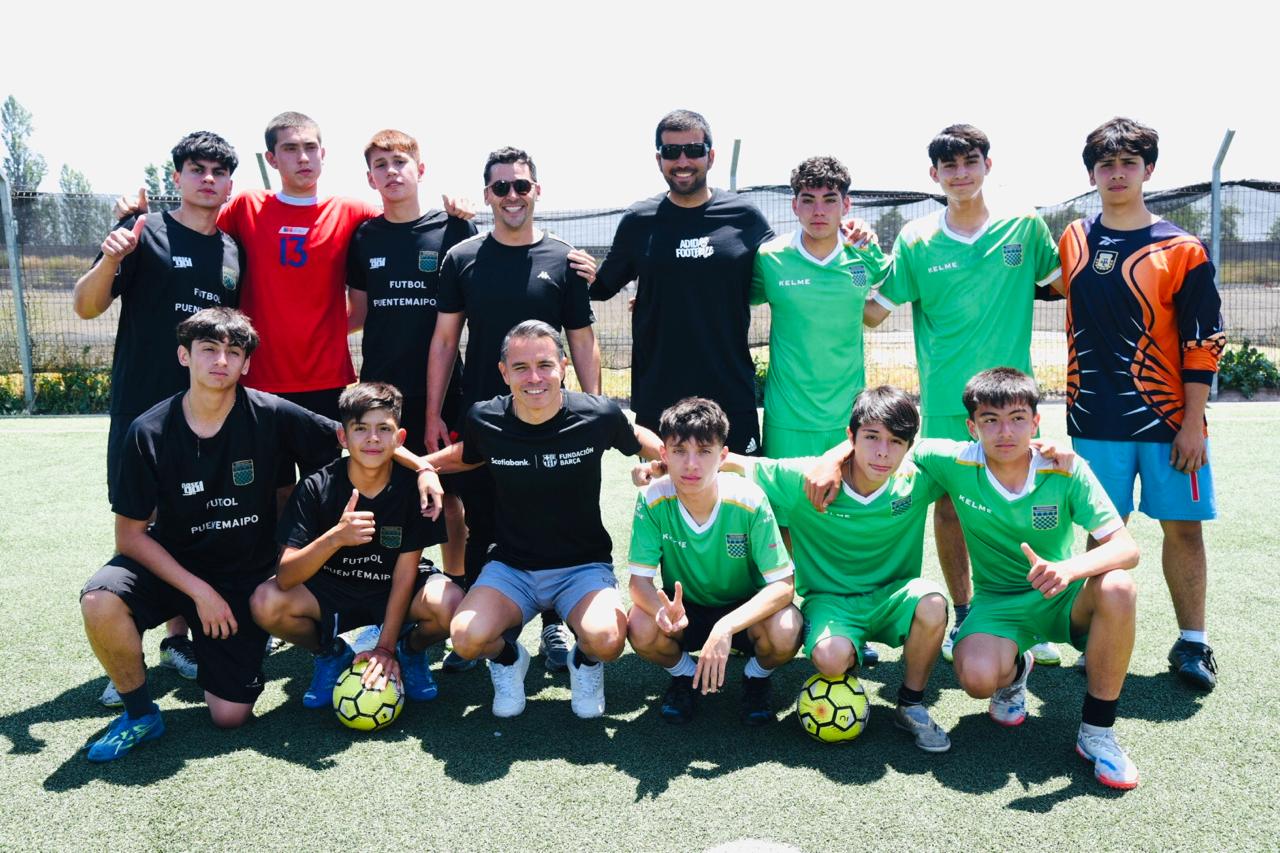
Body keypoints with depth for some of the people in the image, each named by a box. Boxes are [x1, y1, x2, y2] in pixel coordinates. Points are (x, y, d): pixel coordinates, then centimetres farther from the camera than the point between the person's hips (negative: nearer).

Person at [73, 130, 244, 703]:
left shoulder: (234, 250, 12)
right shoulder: (145, 233, -1)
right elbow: (86, 307, -5)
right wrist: (111, 259, -23)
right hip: (141, 407, -4)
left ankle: (178, 639, 23)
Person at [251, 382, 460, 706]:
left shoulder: (413, 487, -17)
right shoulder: (315, 488, -18)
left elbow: (405, 573, -14)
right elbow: (285, 577, -26)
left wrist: (385, 647, -18)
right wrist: (335, 537, -44)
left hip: (394, 592, -1)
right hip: (331, 590, 1)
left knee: (452, 605, -31)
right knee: (265, 603, -27)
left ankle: (410, 650, 6)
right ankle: (330, 652, 6)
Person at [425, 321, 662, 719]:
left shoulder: (598, 415, -13)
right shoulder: (484, 420, -8)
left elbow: (639, 439, 9)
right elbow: (466, 455, 16)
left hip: (583, 566, -1)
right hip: (511, 566, 1)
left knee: (607, 640, -31)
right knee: (467, 637, -27)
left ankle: (585, 663, 10)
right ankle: (508, 658, 12)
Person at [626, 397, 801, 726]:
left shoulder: (749, 501, -24)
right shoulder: (653, 500, -20)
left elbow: (783, 584, -24)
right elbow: (640, 580, -18)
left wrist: (726, 627, -39)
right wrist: (663, 611, -42)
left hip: (745, 610, -1)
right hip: (684, 610, 1)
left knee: (785, 632, -33)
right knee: (641, 629, -30)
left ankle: (757, 677, 6)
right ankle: (684, 673, 7)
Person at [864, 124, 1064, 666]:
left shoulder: (1025, 227, 3)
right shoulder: (915, 240, 1)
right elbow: (873, 313, 2)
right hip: (944, 398, 0)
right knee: (949, 503, 7)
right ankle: (964, 616, 24)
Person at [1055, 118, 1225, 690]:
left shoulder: (1182, 250, -4)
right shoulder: (1073, 240, 4)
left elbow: (1202, 342, -4)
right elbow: (1054, 285, 25)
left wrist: (1193, 422, -7)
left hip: (1169, 420, -1)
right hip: (1096, 421, 2)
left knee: (1183, 527, 5)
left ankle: (1192, 644, 19)